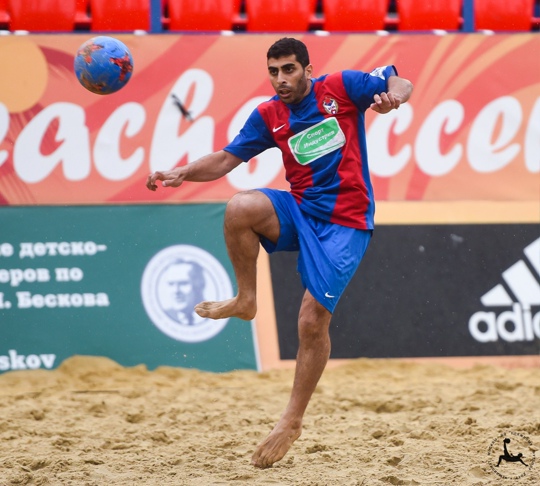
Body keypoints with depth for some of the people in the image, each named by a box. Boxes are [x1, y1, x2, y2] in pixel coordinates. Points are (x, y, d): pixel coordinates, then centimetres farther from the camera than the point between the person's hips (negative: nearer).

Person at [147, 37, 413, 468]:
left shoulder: (340, 87, -3)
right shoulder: (268, 116, 7)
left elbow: (399, 83, -2)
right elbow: (227, 159, 8)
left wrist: (392, 96, -27)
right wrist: (183, 173, -9)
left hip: (344, 224, -4)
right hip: (300, 211, 4)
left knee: (313, 321, -12)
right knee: (240, 208, -29)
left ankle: (292, 421, 3)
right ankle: (246, 300, -6)